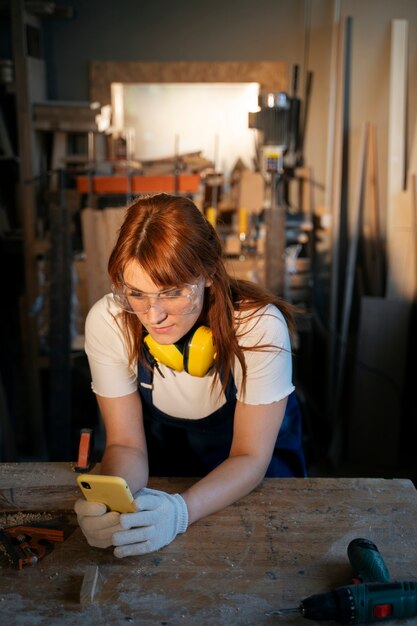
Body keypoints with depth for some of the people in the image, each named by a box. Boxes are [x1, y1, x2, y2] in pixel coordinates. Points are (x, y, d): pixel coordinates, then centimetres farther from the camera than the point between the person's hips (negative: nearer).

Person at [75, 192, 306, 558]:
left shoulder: (260, 326, -29)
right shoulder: (107, 322, -23)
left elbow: (250, 457, -22)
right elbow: (126, 444, -15)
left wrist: (180, 511, -40)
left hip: (255, 479, 0)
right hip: (163, 475, 1)